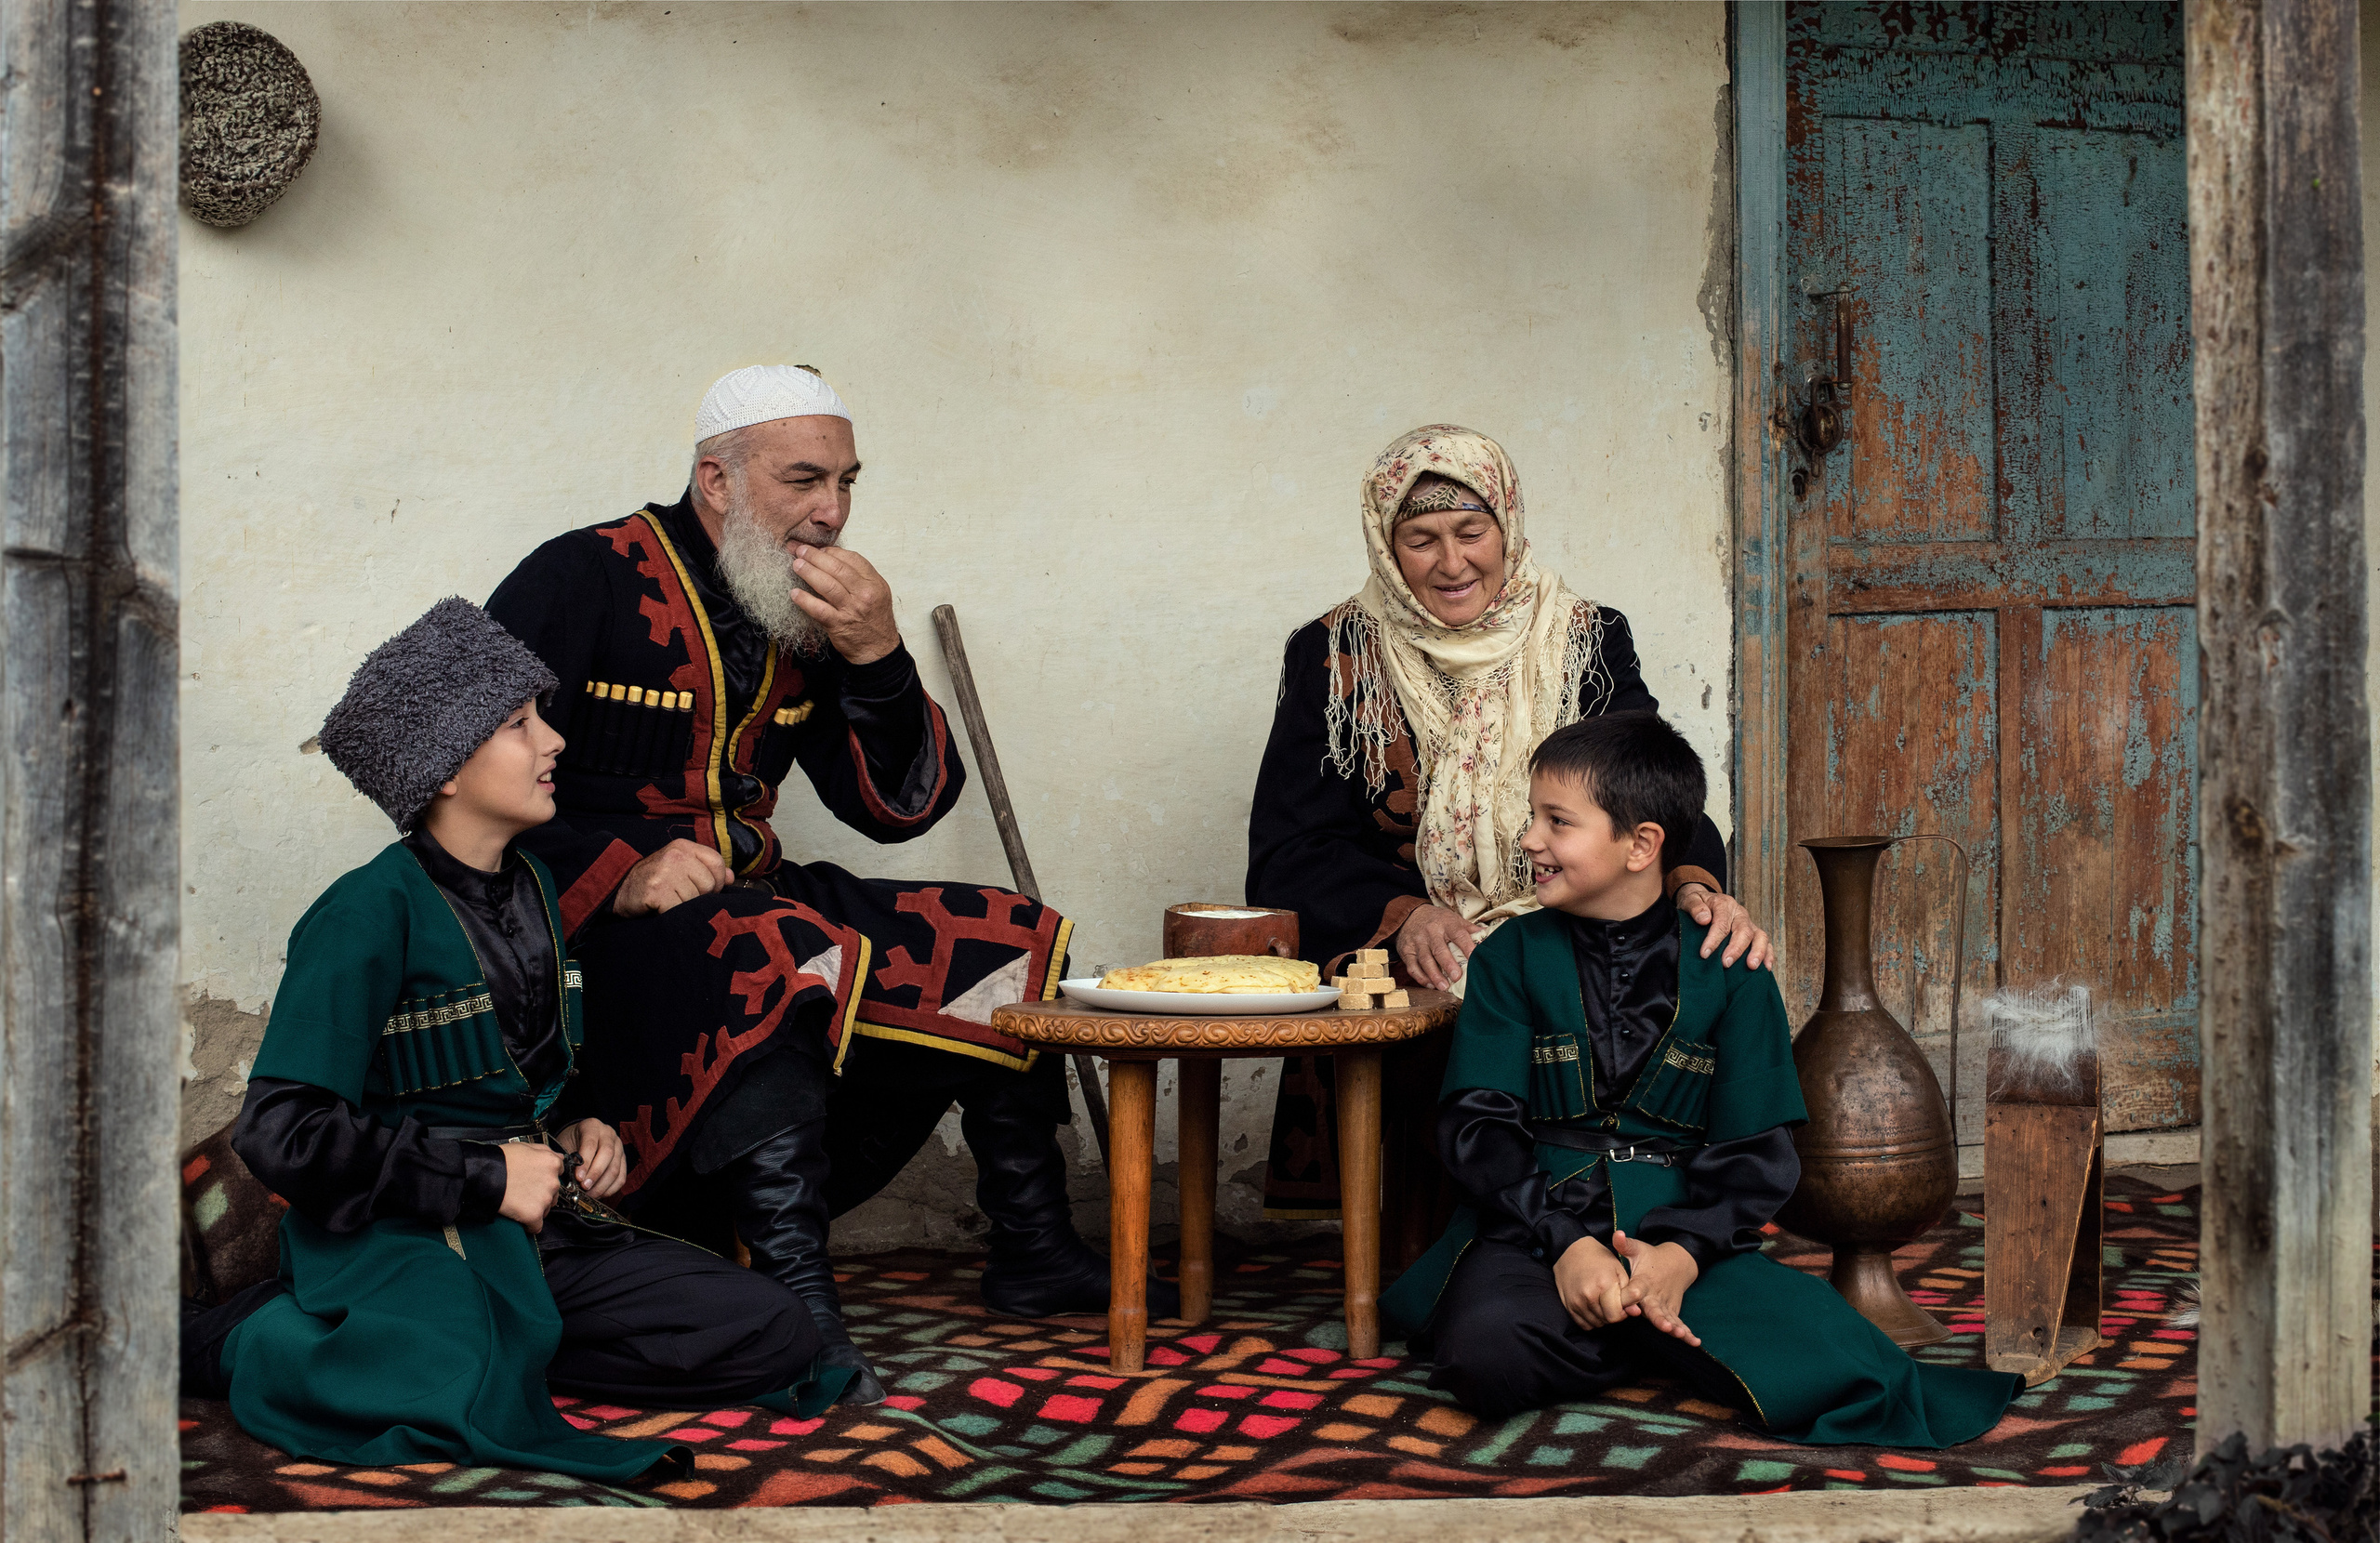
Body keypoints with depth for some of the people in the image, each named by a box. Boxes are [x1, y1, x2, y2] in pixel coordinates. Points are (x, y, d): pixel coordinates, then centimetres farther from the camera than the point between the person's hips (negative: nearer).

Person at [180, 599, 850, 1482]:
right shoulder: (371, 912, -11)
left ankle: (484, 1347, -4)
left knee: (776, 1336, -10)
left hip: (533, 1234, 7)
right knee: (460, 1405, -35)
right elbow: (281, 1131, -17)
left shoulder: (533, 889, 14)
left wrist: (580, 1131, 6)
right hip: (401, 1245, -7)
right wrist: (485, 1176, -16)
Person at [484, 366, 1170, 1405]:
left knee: (1004, 943, 2)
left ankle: (1034, 1257, 11)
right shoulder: (586, 580, -9)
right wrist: (621, 871, -25)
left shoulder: (809, 612, 10)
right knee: (772, 957, -39)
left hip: (755, 898, 8)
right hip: (593, 925, -7)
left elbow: (901, 810, 6)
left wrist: (877, 658, -10)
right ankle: (800, 1312, -40)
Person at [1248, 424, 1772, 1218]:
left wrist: (1695, 886, -23)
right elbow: (1287, 852, 0)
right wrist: (1402, 915, -20)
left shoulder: (1589, 641, 11)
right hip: (1398, 971, -1)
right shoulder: (1334, 654, 7)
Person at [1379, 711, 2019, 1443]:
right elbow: (1478, 1126, 0)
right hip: (1537, 1228, 0)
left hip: (1687, 1236, 0)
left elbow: (1757, 1151, 3)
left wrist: (1681, 1254, -17)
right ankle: (1666, 1342, -6)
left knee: (1814, 1366, -27)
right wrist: (1566, 1244, -17)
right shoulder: (1511, 958, 8)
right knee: (1486, 1355, -34)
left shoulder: (1728, 971, 6)